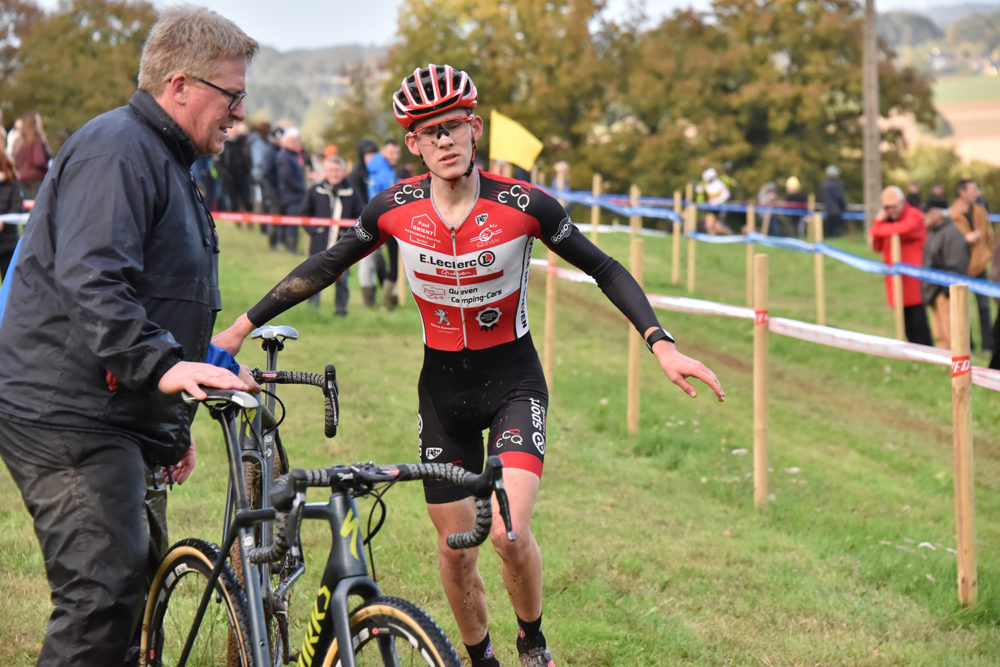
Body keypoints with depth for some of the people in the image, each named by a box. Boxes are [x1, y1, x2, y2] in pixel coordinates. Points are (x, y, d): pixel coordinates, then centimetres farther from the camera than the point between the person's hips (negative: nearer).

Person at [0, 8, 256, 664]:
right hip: (70, 419, -11)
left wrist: (174, 425, 32)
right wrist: (163, 365, -40)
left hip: (118, 420, 11)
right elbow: (91, 283, -28)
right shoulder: (116, 149, -14)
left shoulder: (163, 160, 21)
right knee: (105, 597, -17)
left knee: (138, 587, 14)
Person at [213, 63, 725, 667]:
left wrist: (663, 346, -18)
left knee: (510, 532, -19)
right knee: (455, 548, 5)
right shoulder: (396, 208, -9)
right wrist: (243, 327, 5)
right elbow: (326, 267, 4)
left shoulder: (522, 204, -16)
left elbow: (605, 270, -8)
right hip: (443, 386, 3)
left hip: (513, 380, -3)